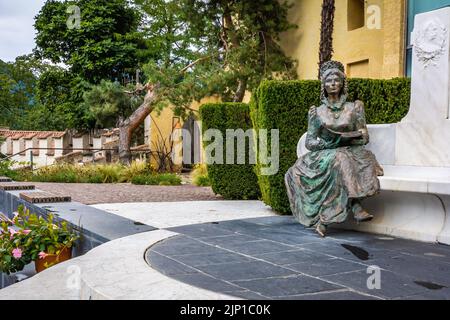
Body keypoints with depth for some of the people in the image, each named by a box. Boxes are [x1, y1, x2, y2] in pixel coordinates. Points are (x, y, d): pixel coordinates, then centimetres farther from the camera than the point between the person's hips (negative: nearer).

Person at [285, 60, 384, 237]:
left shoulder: (354, 108, 9)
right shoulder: (317, 112, 7)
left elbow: (364, 138, 5)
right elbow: (309, 142, 3)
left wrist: (345, 139, -14)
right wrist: (327, 144, -16)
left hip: (350, 152, 2)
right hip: (324, 156, -1)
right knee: (340, 161, -35)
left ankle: (324, 218, -36)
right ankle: (355, 207, -40)